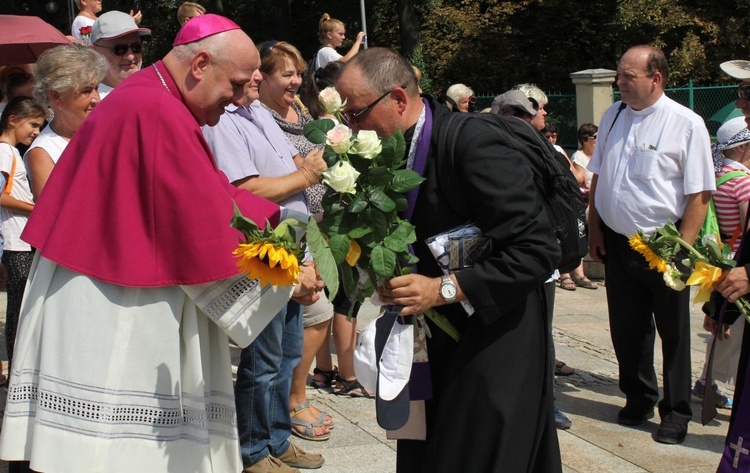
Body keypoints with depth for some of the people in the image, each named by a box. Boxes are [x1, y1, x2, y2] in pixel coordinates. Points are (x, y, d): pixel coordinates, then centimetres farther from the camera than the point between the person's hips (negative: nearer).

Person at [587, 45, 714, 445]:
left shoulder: (686, 124, -11)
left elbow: (699, 195, -13)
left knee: (673, 333, 9)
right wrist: (594, 230, 10)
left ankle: (676, 412, 24)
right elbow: (597, 179, 14)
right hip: (617, 243, 5)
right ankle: (638, 398, 35)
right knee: (626, 329, 15)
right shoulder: (612, 117, 6)